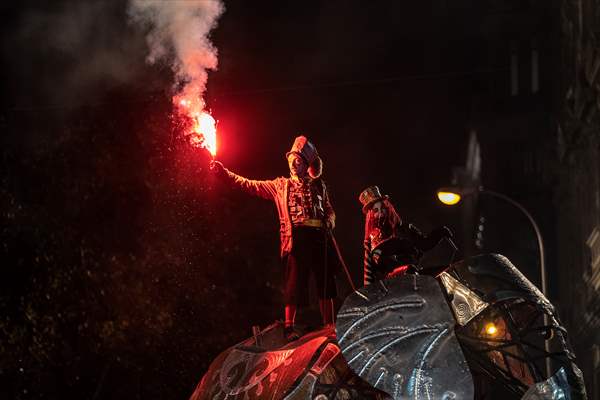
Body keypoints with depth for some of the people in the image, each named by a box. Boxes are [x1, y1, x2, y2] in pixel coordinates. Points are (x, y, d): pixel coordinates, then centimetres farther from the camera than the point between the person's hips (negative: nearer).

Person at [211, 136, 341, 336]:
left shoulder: (318, 185, 18)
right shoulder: (281, 185, 14)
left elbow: (330, 210, 19)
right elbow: (251, 185, 10)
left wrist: (329, 222, -5)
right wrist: (225, 172, 3)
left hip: (320, 237, 2)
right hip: (296, 238, -2)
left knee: (325, 283, 2)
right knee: (294, 284, -9)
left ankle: (330, 327, 7)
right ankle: (289, 327, -9)